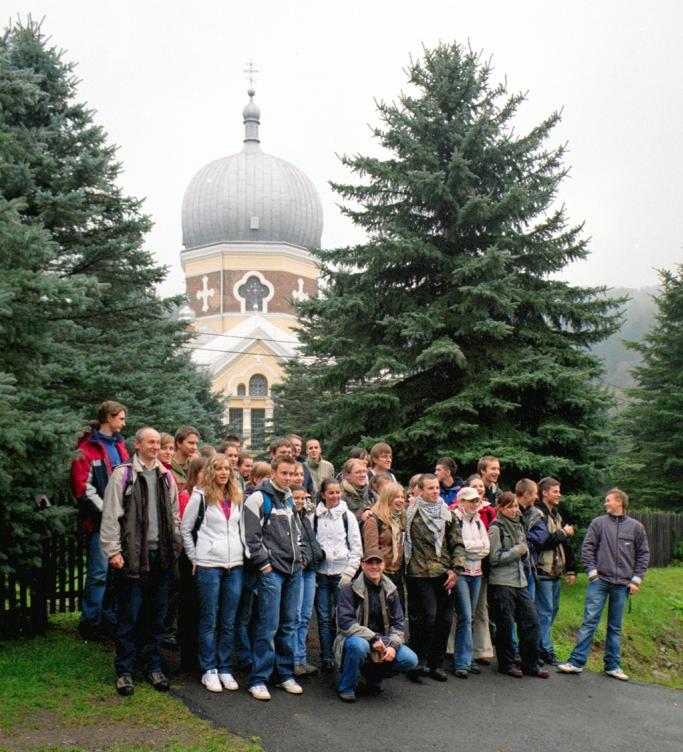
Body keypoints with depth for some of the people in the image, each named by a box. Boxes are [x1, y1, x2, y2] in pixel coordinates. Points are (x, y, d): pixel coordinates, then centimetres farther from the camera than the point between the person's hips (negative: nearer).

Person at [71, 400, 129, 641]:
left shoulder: (119, 445, 16)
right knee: (100, 572, -6)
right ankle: (90, 624, 4)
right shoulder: (87, 447, -6)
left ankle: (111, 620, 19)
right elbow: (83, 488, -10)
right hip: (99, 520, -7)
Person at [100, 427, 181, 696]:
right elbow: (111, 515, -7)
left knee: (156, 614, 11)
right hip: (133, 555, -5)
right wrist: (113, 550, -12)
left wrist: (175, 546, 10)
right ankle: (124, 670, 12)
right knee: (129, 616, 1)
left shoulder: (166, 476, 12)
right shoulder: (123, 474, -4)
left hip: (161, 555, 5)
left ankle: (153, 665, 23)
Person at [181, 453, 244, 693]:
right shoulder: (200, 496, -2)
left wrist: (241, 552, 12)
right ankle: (209, 670, 12)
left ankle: (225, 669, 18)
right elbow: (185, 529, 1)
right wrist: (195, 558, -2)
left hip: (235, 565, 5)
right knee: (209, 621, 3)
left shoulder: (236, 498, 13)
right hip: (208, 565, -4)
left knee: (229, 622, 9)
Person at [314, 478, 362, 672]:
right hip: (321, 573, 1)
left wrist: (349, 572, -6)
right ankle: (326, 659, 9)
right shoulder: (315, 517, 5)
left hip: (341, 573, -1)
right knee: (324, 618, 2)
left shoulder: (347, 516, 3)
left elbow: (356, 547, 1)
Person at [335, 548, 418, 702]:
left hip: (382, 642, 5)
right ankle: (346, 688, -12)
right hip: (356, 638, -4)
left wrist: (393, 646, -14)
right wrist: (373, 638, -25)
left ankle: (374, 675, 12)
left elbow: (397, 623, 6)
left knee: (411, 660, -17)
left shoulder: (390, 591, 6)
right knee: (359, 645, -39)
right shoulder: (349, 589, -9)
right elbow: (345, 622, -18)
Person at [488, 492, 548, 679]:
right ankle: (506, 664, 15)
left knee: (531, 621, 4)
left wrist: (524, 552, -2)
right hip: (502, 582, -7)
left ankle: (530, 664, 14)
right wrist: (516, 551, -11)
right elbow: (495, 558, -13)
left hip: (520, 580, 7)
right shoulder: (496, 528, -8)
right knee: (505, 625, 1)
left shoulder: (518, 525, 14)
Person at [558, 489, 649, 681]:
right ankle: (576, 662, -2)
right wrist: (592, 571, -6)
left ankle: (612, 666, 19)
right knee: (589, 621, -5)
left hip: (622, 585, 1)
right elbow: (587, 548, 2)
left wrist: (636, 580, 1)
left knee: (615, 627, 10)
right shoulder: (598, 523, 1)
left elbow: (643, 555, 7)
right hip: (599, 581, -1)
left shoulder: (636, 527, 3)